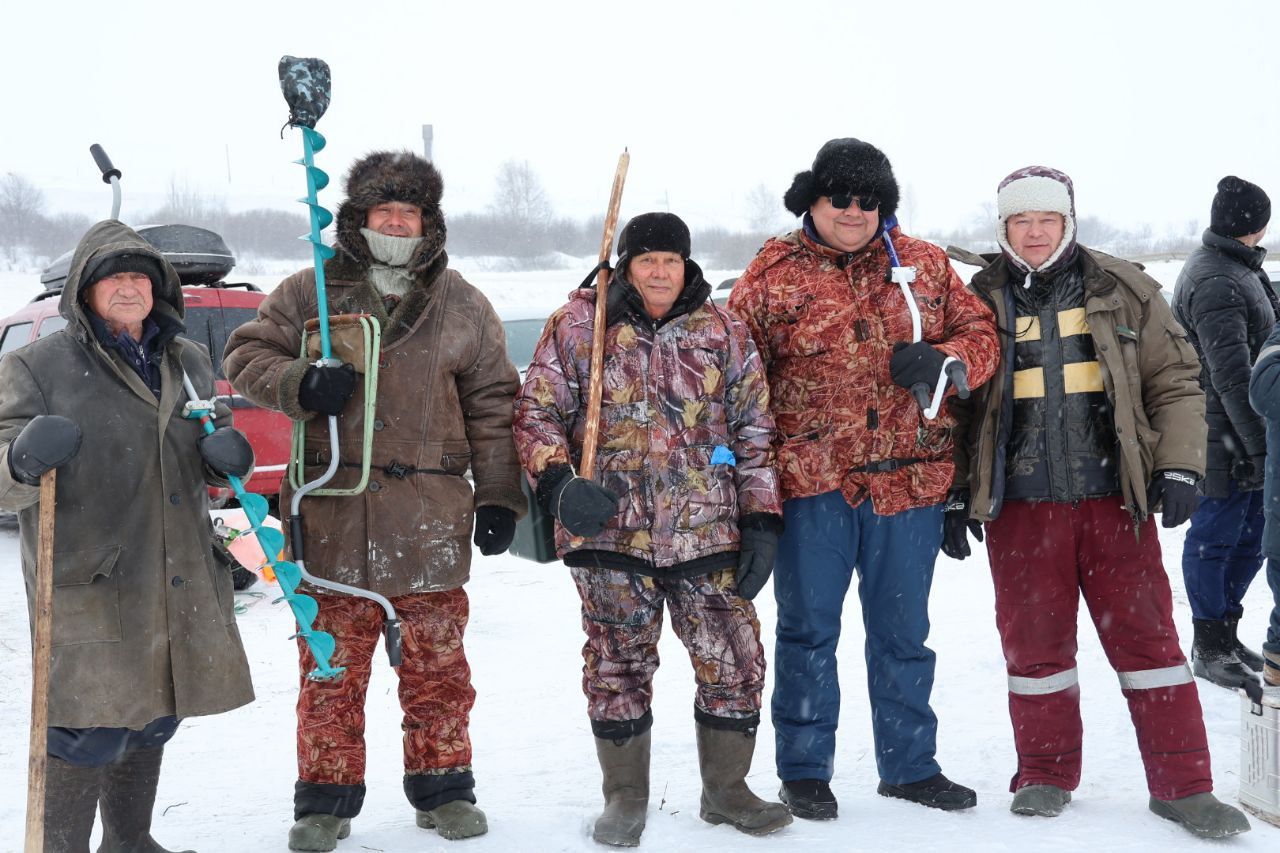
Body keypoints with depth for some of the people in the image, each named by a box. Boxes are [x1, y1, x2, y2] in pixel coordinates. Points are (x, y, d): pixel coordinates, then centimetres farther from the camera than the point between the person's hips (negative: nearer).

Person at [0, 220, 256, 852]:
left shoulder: (190, 361, 12)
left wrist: (226, 459, -3)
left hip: (178, 582, 6)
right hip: (87, 586, -6)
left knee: (154, 720, 17)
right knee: (90, 733, -9)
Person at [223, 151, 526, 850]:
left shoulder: (461, 305, 9)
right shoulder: (311, 291, 7)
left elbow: (492, 405, 10)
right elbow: (246, 355, 9)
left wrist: (500, 497, 5)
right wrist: (300, 383, -11)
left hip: (430, 516, 1)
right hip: (332, 510, 0)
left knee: (437, 660, 7)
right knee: (332, 662, 5)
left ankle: (443, 786, 22)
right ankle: (326, 797, 17)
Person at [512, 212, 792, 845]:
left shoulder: (722, 332, 7)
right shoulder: (577, 325, 2)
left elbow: (754, 431, 9)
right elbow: (536, 411, 4)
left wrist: (761, 521, 3)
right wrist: (558, 483, -13)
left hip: (708, 532, 2)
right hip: (610, 532, -1)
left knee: (735, 662, 3)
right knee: (618, 667, 8)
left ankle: (726, 789, 23)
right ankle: (625, 798, 24)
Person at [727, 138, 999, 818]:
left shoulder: (924, 264, 7)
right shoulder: (773, 273, -1)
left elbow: (979, 331, 11)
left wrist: (943, 361, -11)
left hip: (909, 479, 3)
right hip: (812, 480, -2)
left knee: (903, 631, 14)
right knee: (808, 629, 8)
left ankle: (910, 765, 29)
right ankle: (803, 771, 21)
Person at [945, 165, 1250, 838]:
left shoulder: (1121, 291, 5)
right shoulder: (981, 303, 6)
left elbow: (1175, 380, 6)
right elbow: (955, 406, 9)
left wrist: (1179, 466, -3)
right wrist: (954, 495, 5)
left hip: (1115, 499, 0)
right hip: (1020, 506, 1)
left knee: (1147, 637, 2)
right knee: (1035, 646, 7)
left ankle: (1182, 785, 11)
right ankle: (1045, 775, 22)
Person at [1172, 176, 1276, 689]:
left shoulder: (1238, 268, 15)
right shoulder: (1216, 282, -20)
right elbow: (1231, 376, -25)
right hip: (1224, 440, -10)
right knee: (1214, 539, 1)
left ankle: (1225, 634, 27)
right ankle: (1210, 648, 12)